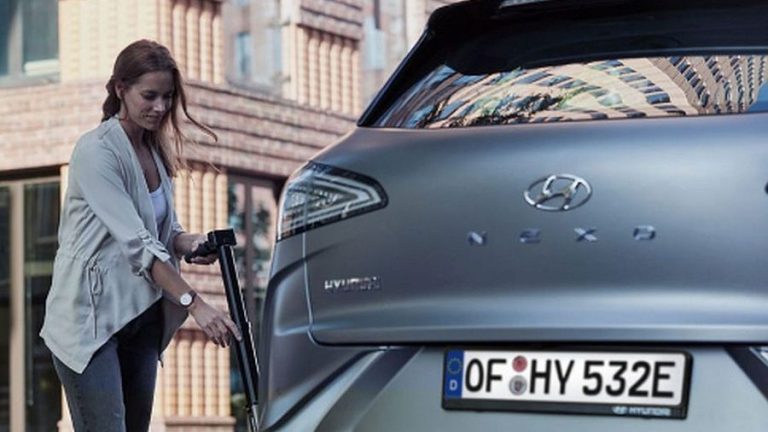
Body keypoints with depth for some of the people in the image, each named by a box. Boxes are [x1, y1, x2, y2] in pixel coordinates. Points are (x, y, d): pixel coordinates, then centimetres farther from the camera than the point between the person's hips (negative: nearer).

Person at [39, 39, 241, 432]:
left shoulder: (156, 151, 10)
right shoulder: (96, 150, -16)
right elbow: (135, 241, -23)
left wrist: (189, 243, -8)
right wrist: (194, 303, -30)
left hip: (140, 317, 8)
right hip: (90, 318, -8)